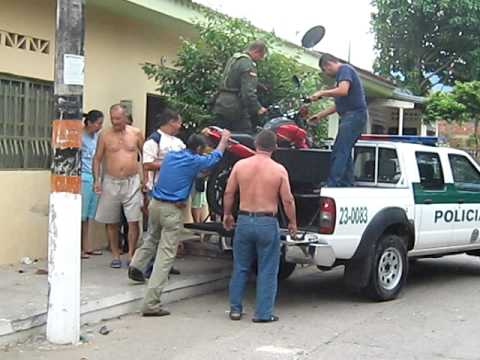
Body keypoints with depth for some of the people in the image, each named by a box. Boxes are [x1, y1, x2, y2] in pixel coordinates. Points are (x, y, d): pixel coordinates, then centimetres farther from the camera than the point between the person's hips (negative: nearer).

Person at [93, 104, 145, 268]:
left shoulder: (136, 133, 3)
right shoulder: (105, 135, 2)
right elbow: (97, 159, 6)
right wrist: (96, 180, -5)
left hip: (132, 182, -1)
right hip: (110, 182, 1)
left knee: (133, 221, -6)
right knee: (111, 222, 6)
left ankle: (131, 254, 4)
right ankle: (115, 256, 17)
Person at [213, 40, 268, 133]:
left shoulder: (233, 59, 17)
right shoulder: (248, 64, -14)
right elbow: (248, 91, -23)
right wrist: (258, 108, -16)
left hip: (221, 105, 9)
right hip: (236, 109, -9)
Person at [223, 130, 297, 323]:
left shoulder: (240, 165, -1)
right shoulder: (279, 170, -7)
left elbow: (228, 193, 4)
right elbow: (288, 200, -6)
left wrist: (227, 214, 19)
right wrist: (292, 223, 8)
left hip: (244, 221, 2)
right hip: (267, 223, -2)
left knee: (240, 268, 15)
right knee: (267, 270, 7)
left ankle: (235, 309, 20)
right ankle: (263, 313, 9)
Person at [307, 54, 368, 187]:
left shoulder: (344, 69, -5)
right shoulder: (342, 73, 25)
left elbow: (343, 90, -24)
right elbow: (339, 105, 28)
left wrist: (321, 93, -14)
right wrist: (319, 115, 27)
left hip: (354, 115, -10)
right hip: (354, 116, 10)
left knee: (340, 152, -14)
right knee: (344, 152, 11)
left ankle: (332, 186, -18)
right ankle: (348, 185, 13)